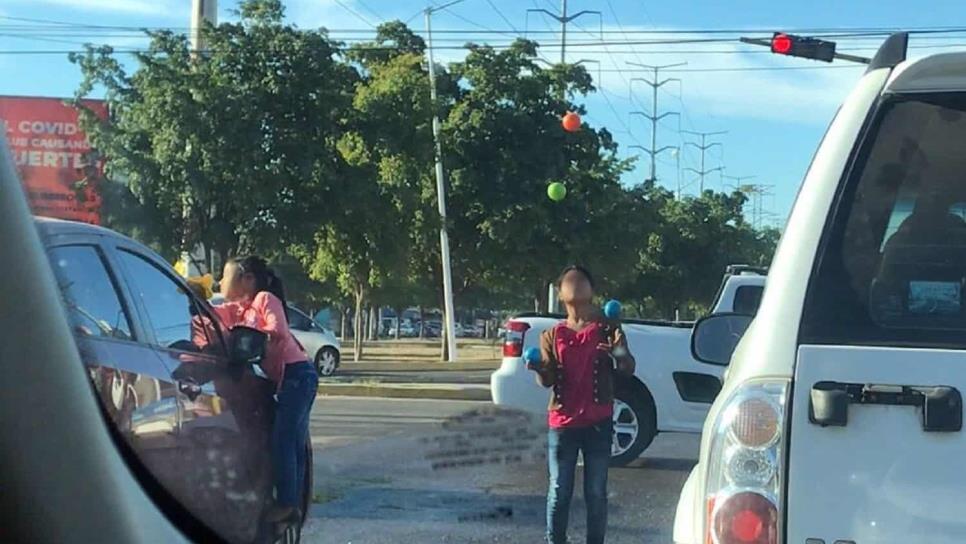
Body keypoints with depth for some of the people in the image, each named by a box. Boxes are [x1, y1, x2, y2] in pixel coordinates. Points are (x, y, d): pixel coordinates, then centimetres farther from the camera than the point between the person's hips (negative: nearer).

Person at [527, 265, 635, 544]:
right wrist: (539, 369, -24)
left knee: (596, 492, 3)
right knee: (559, 492, 2)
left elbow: (628, 370, -4)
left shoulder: (608, 329, 6)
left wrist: (619, 354, -27)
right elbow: (547, 380, 0)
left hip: (598, 423, -1)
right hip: (562, 424, 1)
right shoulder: (552, 335, 9)